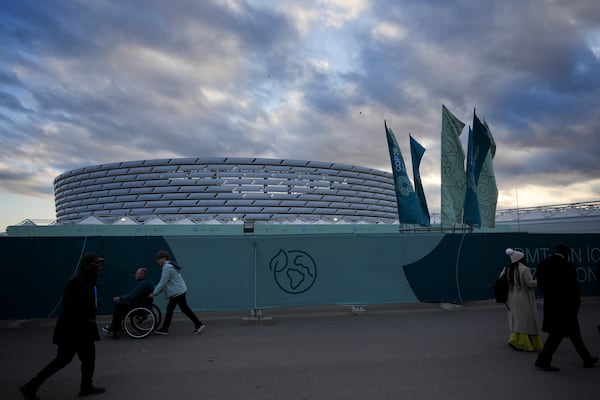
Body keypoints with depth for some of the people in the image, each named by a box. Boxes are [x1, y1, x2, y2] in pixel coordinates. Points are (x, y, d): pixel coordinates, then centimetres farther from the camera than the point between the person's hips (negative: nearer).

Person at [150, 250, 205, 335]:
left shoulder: (167, 267, -18)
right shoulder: (168, 266, 15)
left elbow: (163, 282, -20)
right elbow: (163, 282, 19)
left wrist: (154, 293, -13)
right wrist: (155, 290, 13)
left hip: (178, 292, -10)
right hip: (176, 292, 10)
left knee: (185, 309, -4)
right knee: (169, 309, 12)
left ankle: (199, 325, 3)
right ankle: (164, 329, 19)